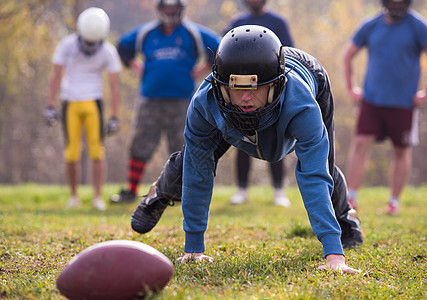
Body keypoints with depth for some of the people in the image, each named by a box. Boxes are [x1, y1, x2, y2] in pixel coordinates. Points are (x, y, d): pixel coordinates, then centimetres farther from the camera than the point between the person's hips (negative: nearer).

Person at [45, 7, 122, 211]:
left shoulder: (108, 52, -7)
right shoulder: (67, 45, -7)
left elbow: (114, 86, -3)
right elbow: (56, 77, -3)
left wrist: (114, 117, -6)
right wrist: (50, 107, -7)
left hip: (93, 102, 0)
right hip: (70, 103, 0)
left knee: (96, 151, -6)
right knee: (72, 154, -1)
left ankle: (97, 197, -1)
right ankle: (74, 196, 12)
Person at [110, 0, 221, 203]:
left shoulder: (193, 33, 2)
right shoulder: (146, 33, 8)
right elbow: (124, 46, 24)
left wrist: (204, 69, 1)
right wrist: (135, 66, 13)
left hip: (180, 101, -2)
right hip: (150, 100, 2)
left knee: (182, 148, 3)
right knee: (140, 146, 1)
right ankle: (131, 191, 9)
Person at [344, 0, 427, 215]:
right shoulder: (371, 26, 4)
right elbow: (348, 55, 17)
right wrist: (351, 88, 13)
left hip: (403, 102, -2)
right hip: (372, 99, 2)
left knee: (402, 151, 6)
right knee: (361, 143, -8)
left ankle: (394, 201, 18)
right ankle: (352, 198, -4)